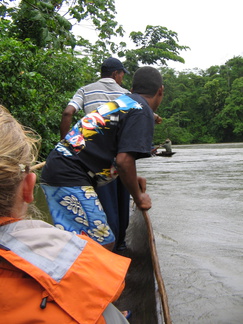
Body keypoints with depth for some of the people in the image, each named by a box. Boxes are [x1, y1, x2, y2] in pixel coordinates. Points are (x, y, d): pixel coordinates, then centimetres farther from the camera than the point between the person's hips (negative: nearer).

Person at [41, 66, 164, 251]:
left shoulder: (122, 103, 19)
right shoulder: (142, 112, -7)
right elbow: (123, 160, -19)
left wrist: (132, 178, 27)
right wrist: (138, 198, -4)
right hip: (72, 180, -10)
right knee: (103, 246, -5)